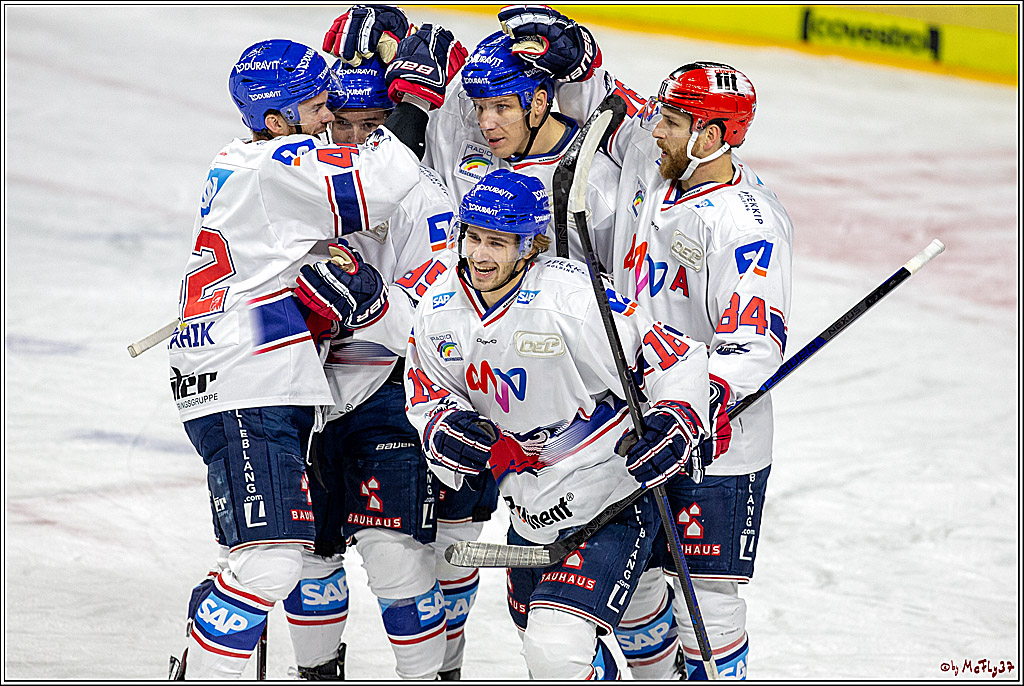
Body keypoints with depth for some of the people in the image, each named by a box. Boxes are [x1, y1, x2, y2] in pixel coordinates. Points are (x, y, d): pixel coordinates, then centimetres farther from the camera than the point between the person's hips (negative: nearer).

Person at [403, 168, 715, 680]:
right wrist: (445, 430, -12)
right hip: (529, 504, 8)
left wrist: (676, 422, -34)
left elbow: (677, 359, -17)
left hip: (610, 503, -8)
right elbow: (425, 393, 10)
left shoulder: (575, 299, -23)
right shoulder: (441, 307, -3)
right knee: (535, 632, 25)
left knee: (558, 647, -23)